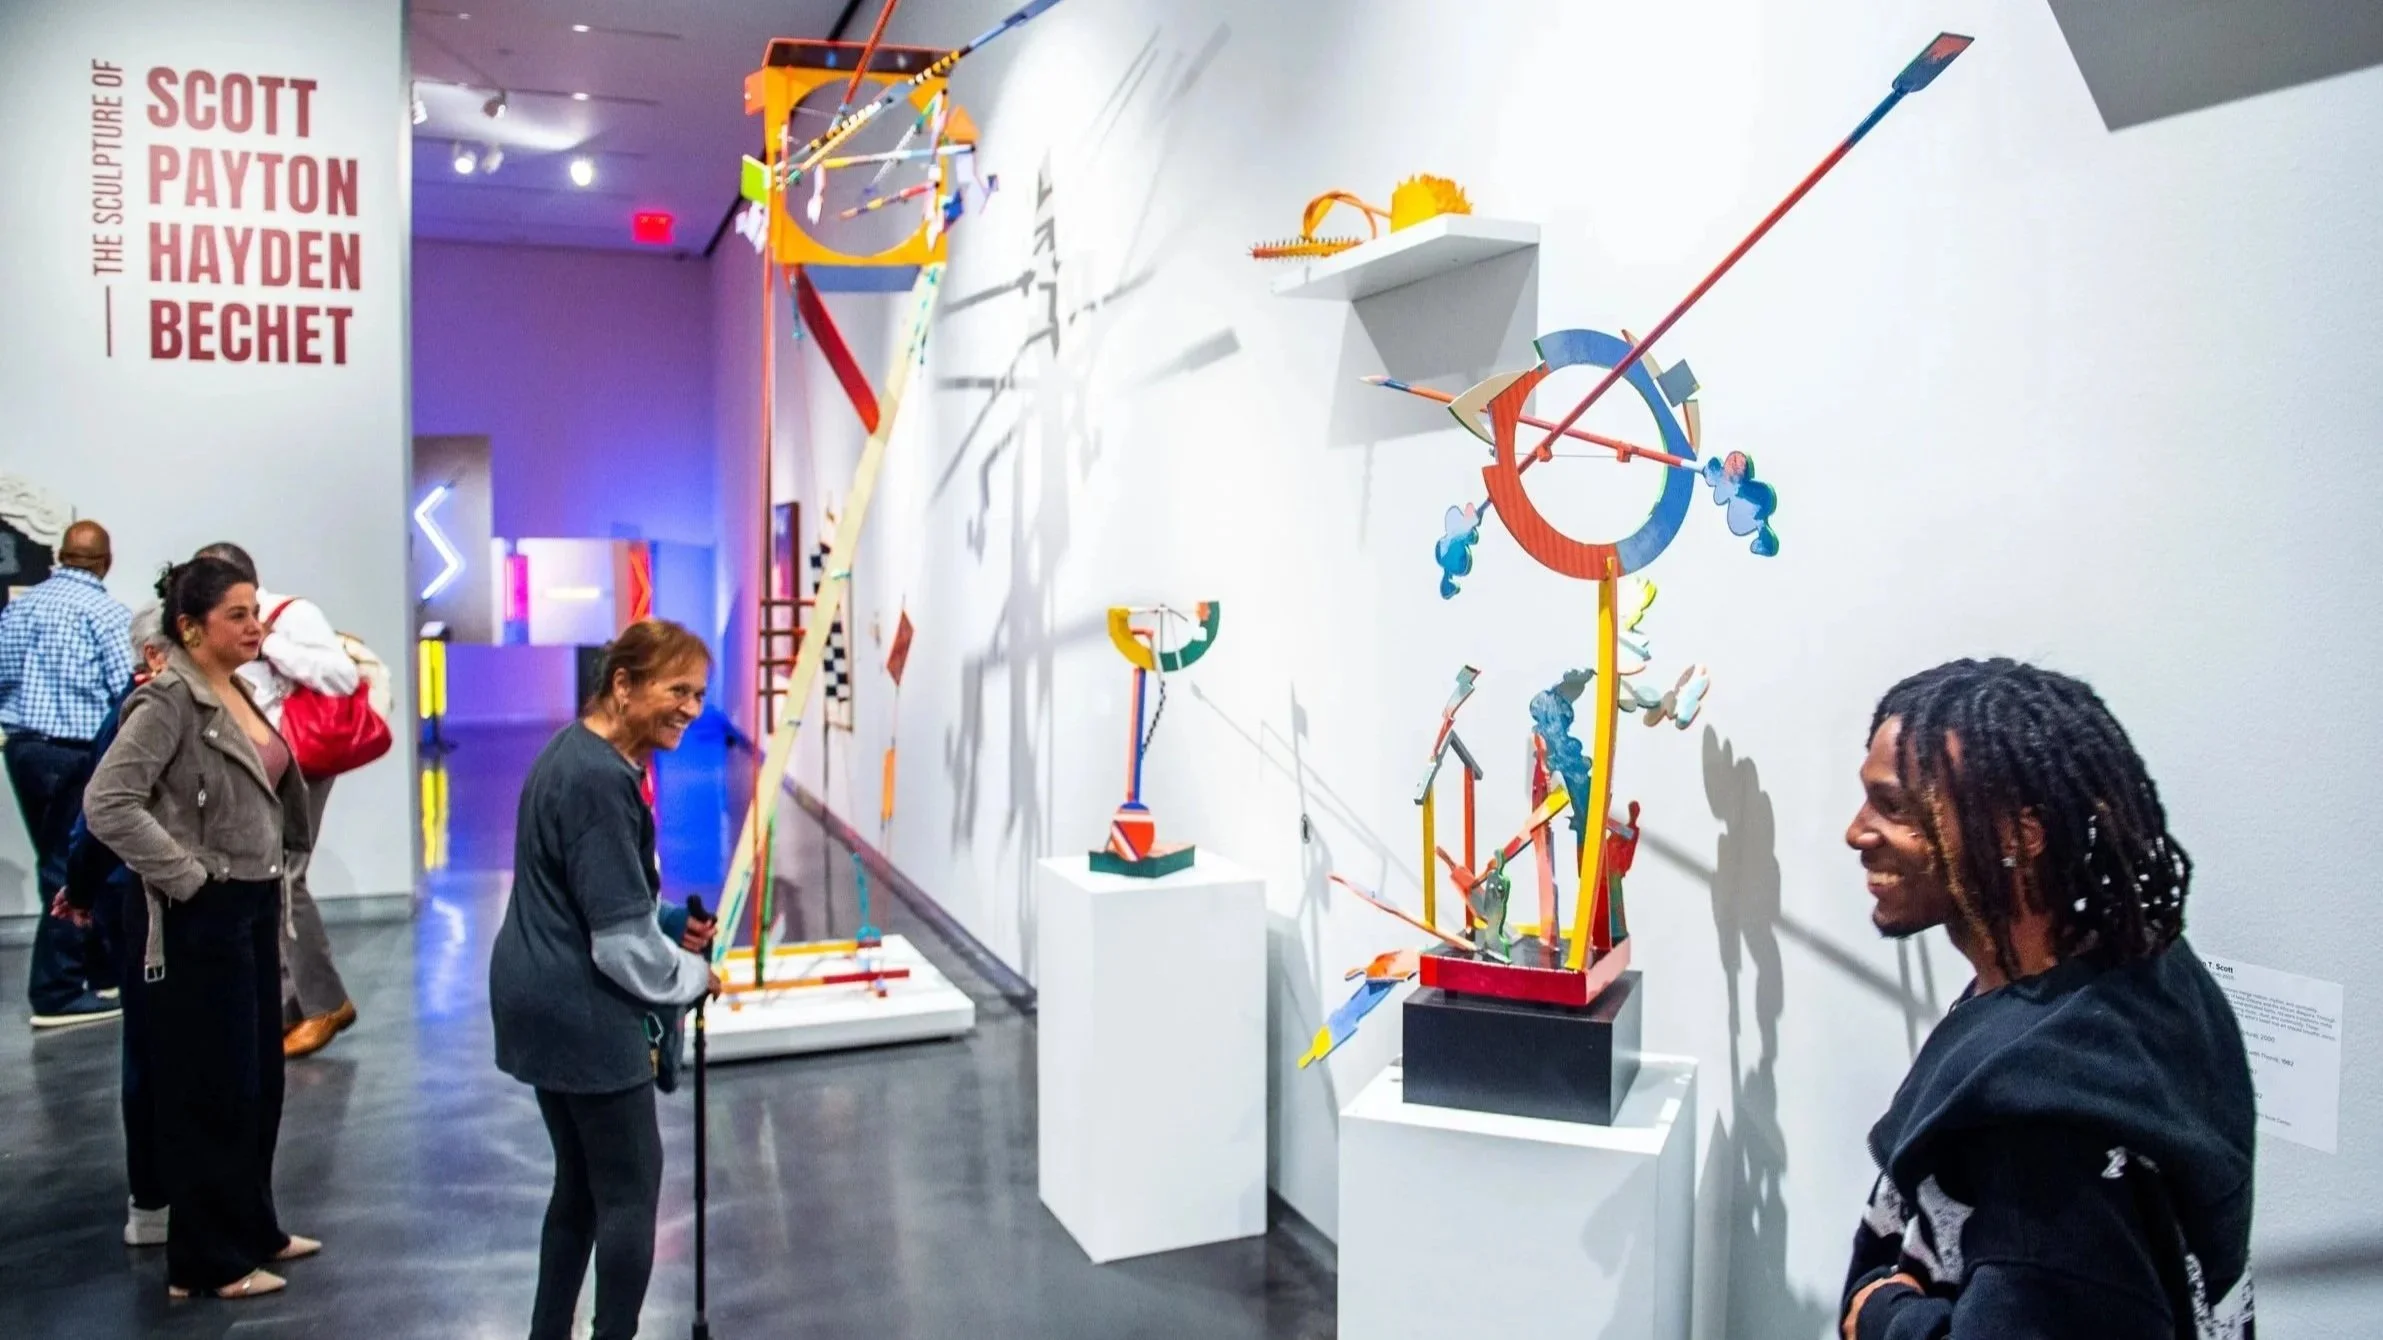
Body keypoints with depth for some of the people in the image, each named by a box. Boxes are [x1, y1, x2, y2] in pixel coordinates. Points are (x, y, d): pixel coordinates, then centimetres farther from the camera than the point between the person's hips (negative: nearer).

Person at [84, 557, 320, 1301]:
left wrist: (272, 883, 12)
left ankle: (253, 1231, 31)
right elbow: (106, 803, -24)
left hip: (255, 908, 9)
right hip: (207, 919, -9)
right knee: (212, 1088, 1)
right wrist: (187, 876, -20)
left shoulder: (238, 694, 10)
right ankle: (206, 1261, 14)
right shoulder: (170, 700, -15)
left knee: (260, 1079, 17)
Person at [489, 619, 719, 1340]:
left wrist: (671, 928, 6)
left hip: (548, 1006, 10)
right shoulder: (601, 781, -24)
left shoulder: (578, 751, 8)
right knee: (631, 1189, 2)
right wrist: (691, 976, -5)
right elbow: (622, 941, -22)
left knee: (581, 1182, 20)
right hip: (584, 1016, -10)